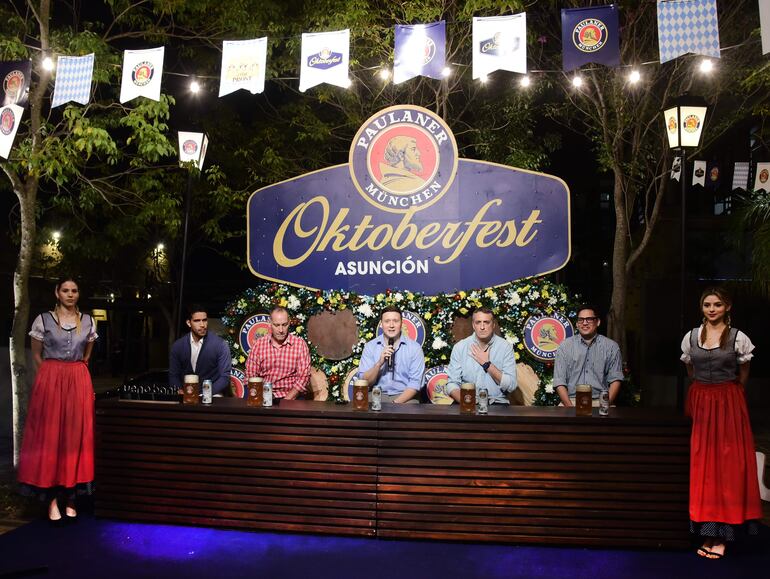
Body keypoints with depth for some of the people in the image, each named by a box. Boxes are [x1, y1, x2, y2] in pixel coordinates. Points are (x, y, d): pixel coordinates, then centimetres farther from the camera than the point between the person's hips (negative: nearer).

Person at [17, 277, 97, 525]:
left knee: (76, 437, 3)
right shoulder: (43, 320, 0)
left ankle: (70, 498, 10)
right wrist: (54, 375, 10)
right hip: (49, 383, -2)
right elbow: (36, 355, 8)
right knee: (49, 437, -1)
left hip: (79, 383, 2)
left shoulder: (88, 321, 7)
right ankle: (52, 499, 4)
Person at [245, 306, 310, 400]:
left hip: (291, 396, -2)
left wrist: (287, 399, -14)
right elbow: (251, 375, 5)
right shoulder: (258, 345, 5)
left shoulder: (300, 344, -1)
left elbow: (303, 377, -4)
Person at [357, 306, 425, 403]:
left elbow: (415, 383, -6)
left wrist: (396, 403, -19)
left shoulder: (415, 348, -2)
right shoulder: (370, 346, 2)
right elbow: (366, 382, -2)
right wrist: (379, 363, -19)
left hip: (404, 396, 0)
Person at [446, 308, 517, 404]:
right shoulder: (460, 347, 1)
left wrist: (486, 364, -11)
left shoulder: (505, 347, -1)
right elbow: (452, 383, -1)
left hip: (496, 402, 0)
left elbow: (511, 386, -7)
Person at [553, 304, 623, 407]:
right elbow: (559, 381, 2)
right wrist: (569, 406, -13)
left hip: (600, 401, 1)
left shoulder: (611, 346, 9)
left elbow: (615, 379, 5)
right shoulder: (565, 346, 7)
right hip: (572, 400, -1)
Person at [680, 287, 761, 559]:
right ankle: (709, 530, 14)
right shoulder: (691, 337, 4)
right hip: (700, 403, 3)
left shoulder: (739, 338, -4)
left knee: (727, 464, 0)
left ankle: (721, 535, 5)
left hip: (728, 405, -3)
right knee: (702, 464, 5)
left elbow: (743, 375, 7)